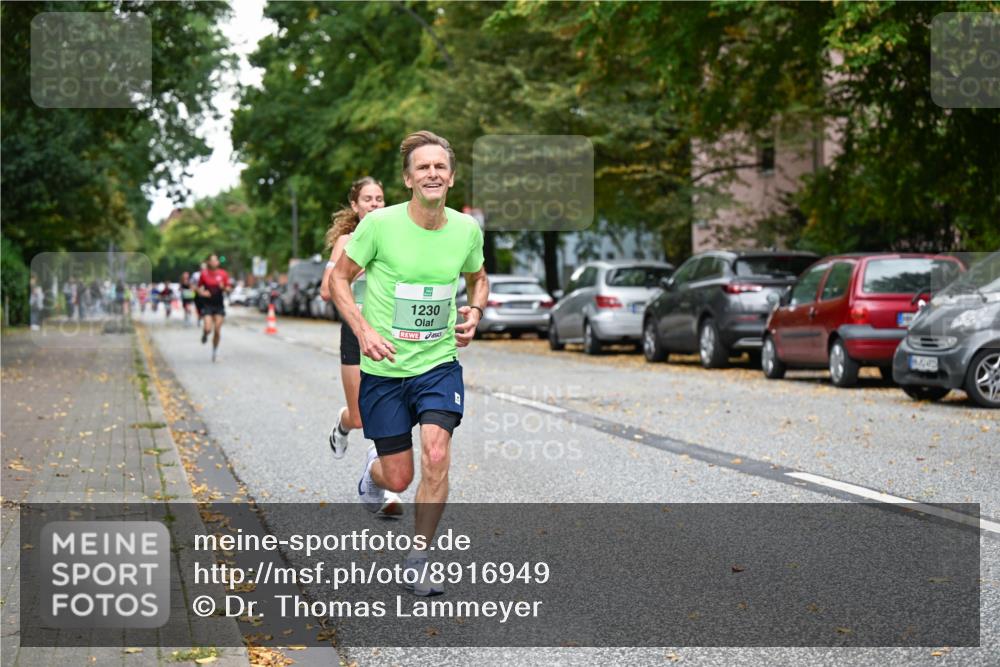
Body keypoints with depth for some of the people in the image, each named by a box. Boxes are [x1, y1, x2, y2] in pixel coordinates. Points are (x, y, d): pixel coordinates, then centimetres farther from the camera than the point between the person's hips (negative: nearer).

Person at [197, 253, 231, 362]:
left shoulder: (223, 274, 0)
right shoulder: (204, 274, -2)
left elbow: (229, 288, 5)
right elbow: (199, 287, 9)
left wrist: (223, 288, -16)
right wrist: (202, 292, -12)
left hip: (219, 305, 1)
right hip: (207, 304, -1)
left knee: (217, 330, 0)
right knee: (208, 328, -15)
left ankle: (215, 351, 18)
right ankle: (204, 334, 23)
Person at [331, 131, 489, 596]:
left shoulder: (467, 229, -3)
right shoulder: (380, 224, -13)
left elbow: (477, 279, 18)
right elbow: (340, 278, -1)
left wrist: (474, 311, -4)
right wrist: (363, 331, -15)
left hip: (440, 364, 2)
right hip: (384, 367, -2)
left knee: (436, 457, -18)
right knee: (399, 478, 3)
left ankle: (416, 564, 0)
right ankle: (372, 470, 44)